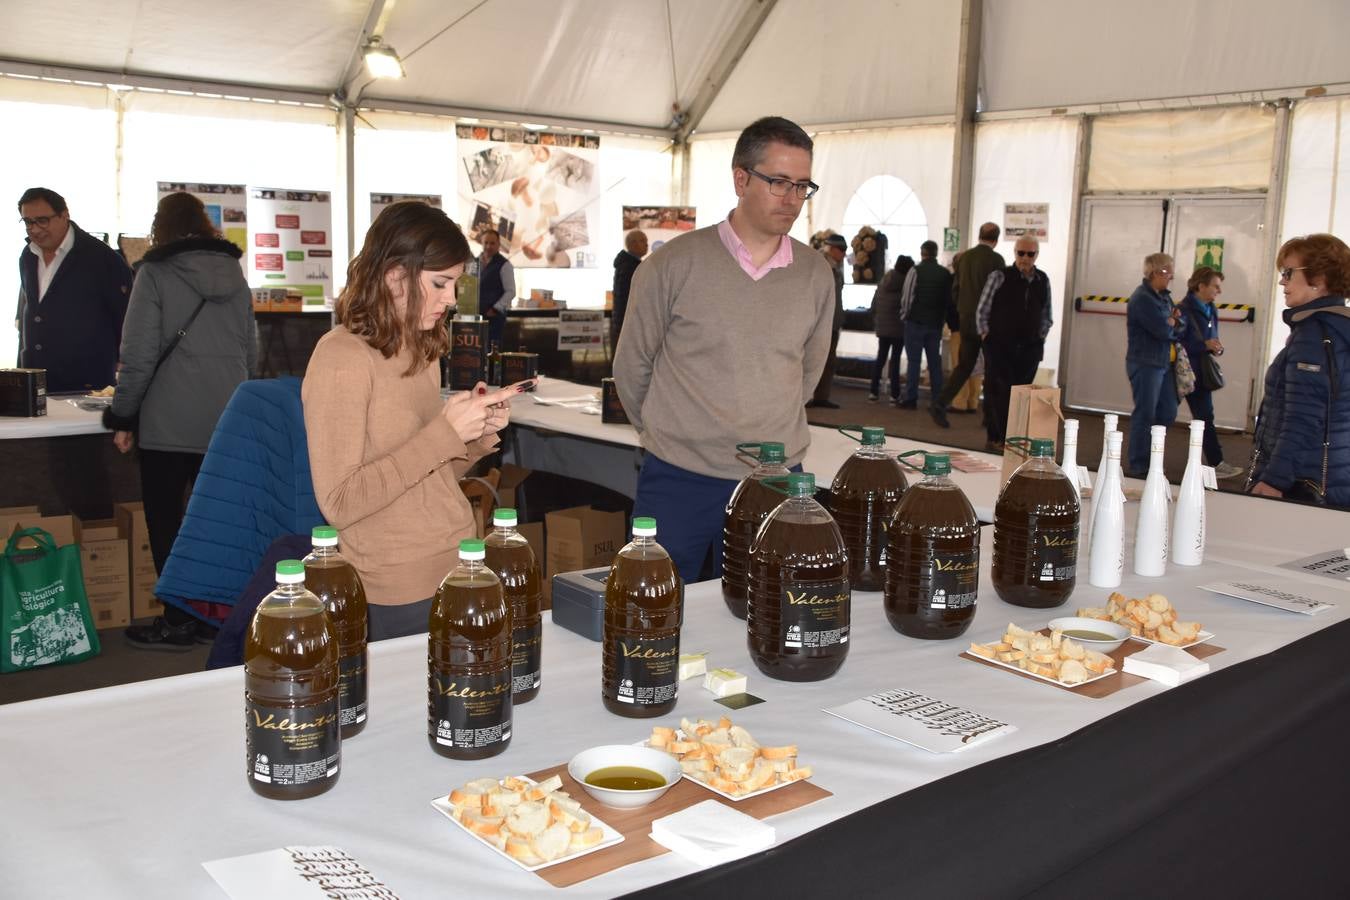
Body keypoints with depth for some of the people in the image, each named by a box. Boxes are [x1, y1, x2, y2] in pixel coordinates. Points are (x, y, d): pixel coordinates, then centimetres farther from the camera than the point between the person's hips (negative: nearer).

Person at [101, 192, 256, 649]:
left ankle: (179, 621, 9)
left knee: (165, 522, 5)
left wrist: (123, 417, 0)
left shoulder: (155, 274, -5)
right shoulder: (234, 274, 9)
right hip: (228, 422, 5)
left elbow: (139, 354, -8)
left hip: (170, 422, -4)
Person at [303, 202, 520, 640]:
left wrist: (475, 434, -3)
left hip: (455, 570, 8)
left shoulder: (422, 350, 10)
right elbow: (340, 503, -20)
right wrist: (445, 431, -21)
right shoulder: (341, 357, -15)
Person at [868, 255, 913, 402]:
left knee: (880, 358, 12)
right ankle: (894, 394, -2)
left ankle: (874, 392, 11)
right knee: (895, 360, -1)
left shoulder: (884, 282, 4)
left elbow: (874, 304, 7)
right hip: (899, 328, -4)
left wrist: (875, 323, 15)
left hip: (882, 327, 4)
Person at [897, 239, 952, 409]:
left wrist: (904, 315, 8)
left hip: (916, 322, -4)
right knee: (935, 362, 9)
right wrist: (942, 319, 16)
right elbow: (949, 298, 6)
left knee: (914, 361, -2)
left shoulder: (916, 271, -9)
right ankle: (937, 400, 8)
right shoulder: (945, 273, 4)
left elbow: (906, 297, -7)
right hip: (936, 323, 4)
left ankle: (911, 399, -4)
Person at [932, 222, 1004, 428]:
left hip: (966, 318, 5)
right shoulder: (996, 259, -10)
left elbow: (956, 288, 11)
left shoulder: (963, 257, 6)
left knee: (964, 365, 13)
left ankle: (940, 404, 0)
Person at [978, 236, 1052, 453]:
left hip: (1029, 350, 4)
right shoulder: (999, 276, -4)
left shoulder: (1042, 281, 9)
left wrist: (1040, 337, 9)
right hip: (999, 347, -4)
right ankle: (995, 439, 2)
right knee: (998, 393, -4)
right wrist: (986, 336, -4)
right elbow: (982, 311, -1)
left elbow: (1047, 316, 19)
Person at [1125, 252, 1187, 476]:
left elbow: (1181, 329, 13)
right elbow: (1164, 331, -22)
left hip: (1164, 363, 9)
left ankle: (1150, 460, 26)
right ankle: (1137, 467, 5)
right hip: (1146, 364, -9)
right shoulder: (1143, 299, -15)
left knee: (1167, 413, 12)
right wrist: (1173, 324, 1)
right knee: (1145, 415, -3)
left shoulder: (1163, 296, 14)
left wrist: (1174, 321, -10)